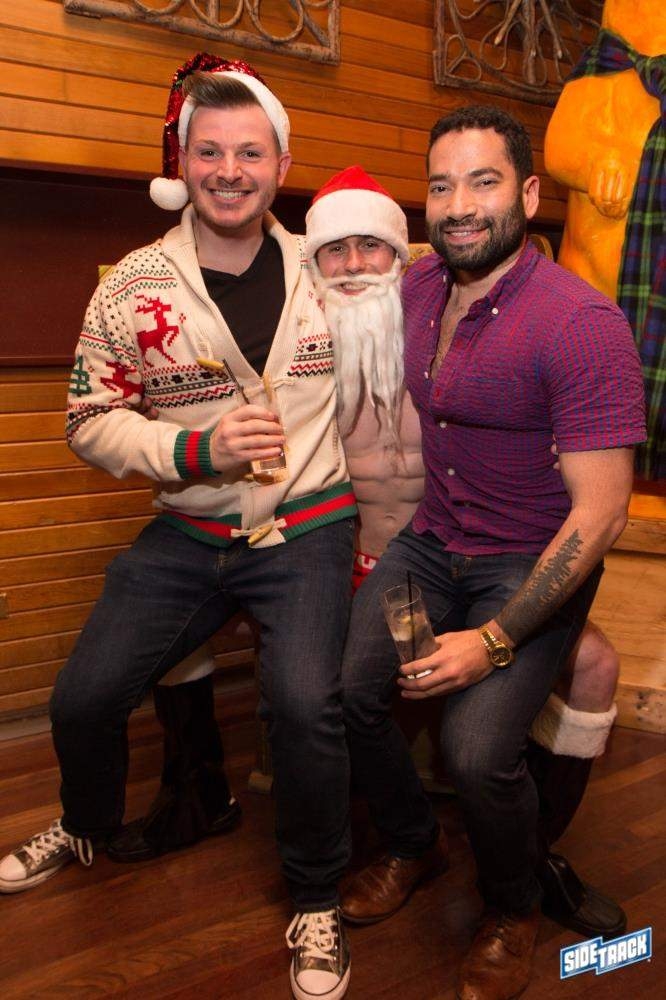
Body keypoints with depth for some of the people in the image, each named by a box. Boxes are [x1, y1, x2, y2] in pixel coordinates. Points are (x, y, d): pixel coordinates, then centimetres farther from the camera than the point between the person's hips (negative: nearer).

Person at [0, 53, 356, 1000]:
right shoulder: (132, 288, -4)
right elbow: (91, 423, 0)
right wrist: (198, 448, -17)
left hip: (307, 528, -1)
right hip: (187, 533, 2)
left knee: (305, 703, -23)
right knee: (83, 699, 3)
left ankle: (316, 904, 7)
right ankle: (89, 826, 41)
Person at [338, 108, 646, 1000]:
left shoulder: (582, 324, -20)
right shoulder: (419, 285, 2)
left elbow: (601, 511, -21)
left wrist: (495, 642, -22)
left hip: (535, 564, -5)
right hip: (432, 541, 6)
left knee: (477, 751, -22)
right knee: (342, 691, -11)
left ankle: (513, 912, 14)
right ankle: (412, 843, 21)